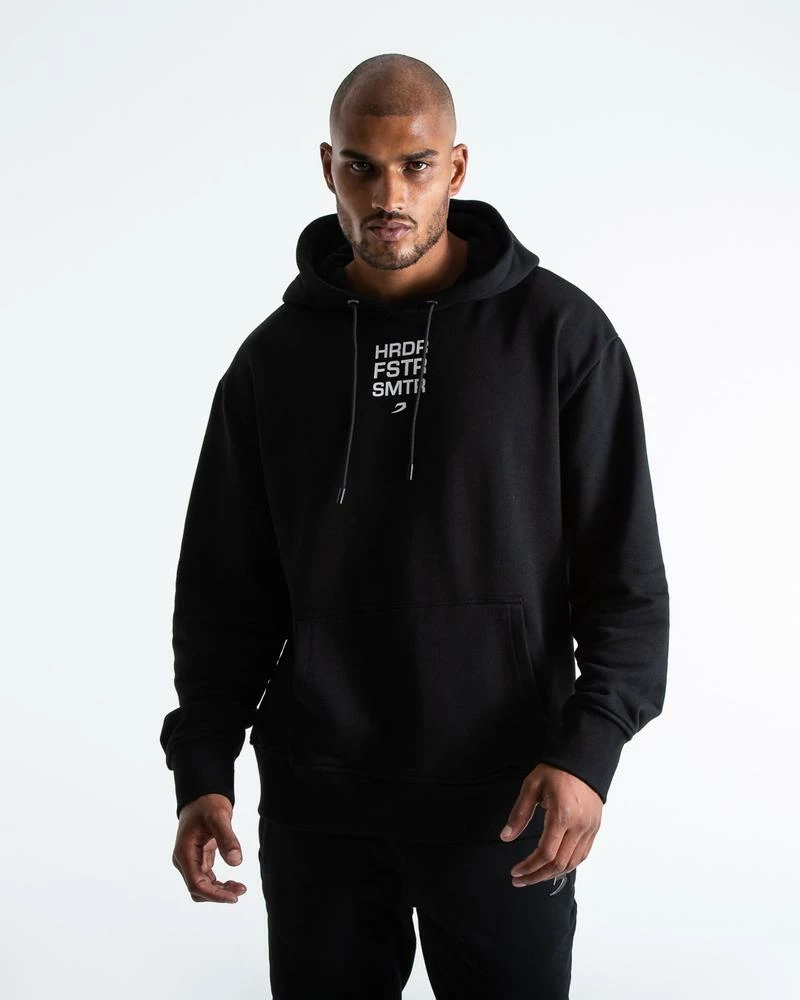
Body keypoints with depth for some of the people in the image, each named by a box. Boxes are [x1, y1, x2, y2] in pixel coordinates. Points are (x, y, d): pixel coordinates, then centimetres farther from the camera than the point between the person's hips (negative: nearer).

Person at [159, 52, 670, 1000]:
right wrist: (203, 767, -1)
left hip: (504, 797, -2)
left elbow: (625, 570, -5)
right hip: (317, 803, 2)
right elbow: (226, 590, 7)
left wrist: (589, 747, -16)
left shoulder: (558, 333, -5)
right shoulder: (275, 359, 3)